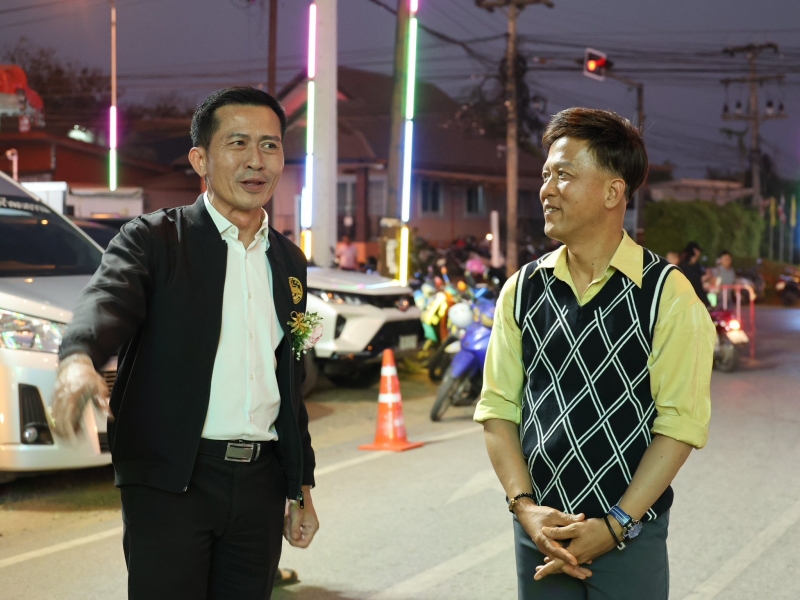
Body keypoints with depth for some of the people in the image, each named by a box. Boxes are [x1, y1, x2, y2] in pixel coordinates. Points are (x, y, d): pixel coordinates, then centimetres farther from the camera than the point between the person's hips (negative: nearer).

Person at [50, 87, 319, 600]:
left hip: (261, 481, 5)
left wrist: (301, 485, 19)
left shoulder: (289, 262, 15)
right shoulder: (154, 240, -2)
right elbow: (107, 299, -22)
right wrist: (79, 359, -45)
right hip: (171, 481, -5)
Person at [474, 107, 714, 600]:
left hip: (630, 537, -3)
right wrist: (525, 506, -9)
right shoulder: (523, 290, 3)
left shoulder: (666, 295, -8)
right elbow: (498, 407, 3)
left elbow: (680, 423, -11)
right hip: (539, 530, 3)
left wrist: (615, 526, -14)